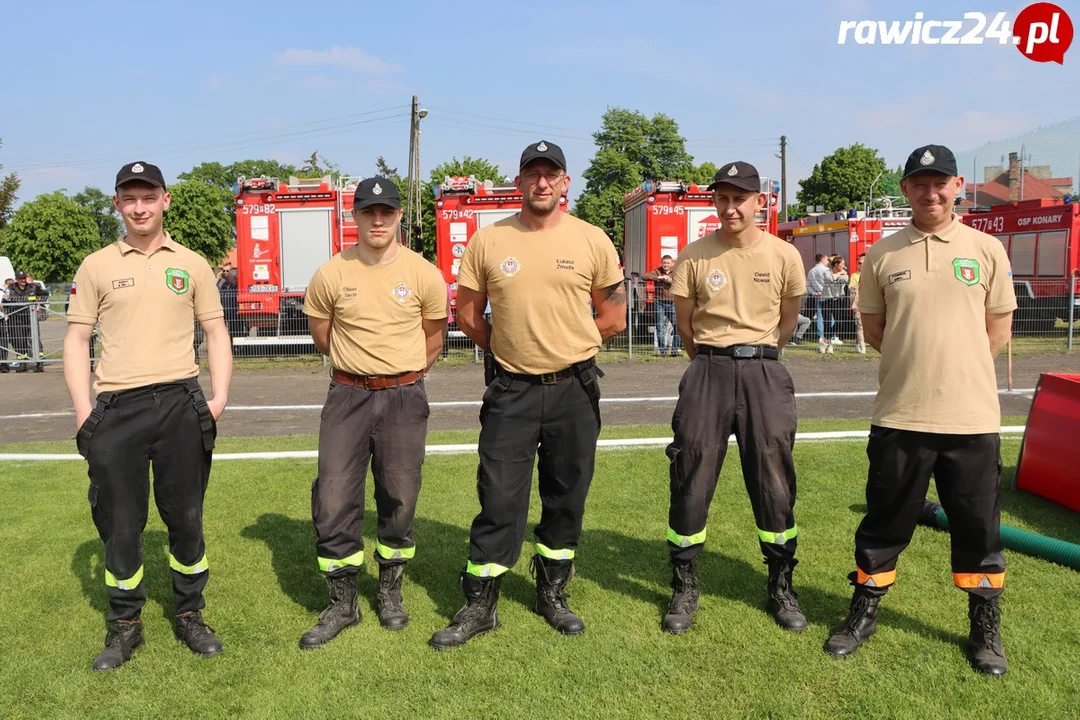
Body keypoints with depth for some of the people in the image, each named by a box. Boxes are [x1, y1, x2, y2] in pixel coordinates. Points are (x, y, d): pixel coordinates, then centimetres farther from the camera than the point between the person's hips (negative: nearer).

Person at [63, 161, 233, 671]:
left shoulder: (192, 265, 8)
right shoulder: (96, 266, 6)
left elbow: (216, 334, 10)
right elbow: (76, 340, 6)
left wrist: (219, 397, -2)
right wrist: (83, 412, -3)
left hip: (180, 404, 0)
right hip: (115, 409, 0)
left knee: (185, 517, 8)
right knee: (119, 523, 7)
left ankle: (190, 617, 24)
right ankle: (124, 626, 23)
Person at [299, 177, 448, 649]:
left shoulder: (424, 274, -3)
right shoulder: (331, 274, -2)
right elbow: (322, 337, 12)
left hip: (404, 398, 0)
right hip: (347, 396, 1)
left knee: (399, 500, 8)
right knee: (333, 500, -1)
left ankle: (390, 591, 29)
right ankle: (342, 604, 15)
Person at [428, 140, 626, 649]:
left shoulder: (592, 240, 0)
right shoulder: (488, 240, 1)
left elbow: (612, 317, 5)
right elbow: (468, 313, 8)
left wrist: (563, 345, 4)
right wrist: (510, 349, 7)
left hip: (574, 390, 1)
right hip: (511, 391, 0)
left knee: (566, 500, 11)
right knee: (498, 499, 2)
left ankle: (552, 596, 29)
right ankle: (479, 606, 15)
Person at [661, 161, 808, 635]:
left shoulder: (784, 256, 0)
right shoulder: (694, 256, -2)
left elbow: (787, 323, 13)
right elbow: (685, 326, 7)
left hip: (764, 373, 1)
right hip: (707, 372, 0)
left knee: (774, 484, 6)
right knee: (691, 482, 1)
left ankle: (781, 587, 24)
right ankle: (684, 590, 17)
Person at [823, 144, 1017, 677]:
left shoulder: (987, 250, 3)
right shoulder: (882, 255, 2)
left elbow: (998, 332, 9)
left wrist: (956, 369, 8)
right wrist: (920, 363, 7)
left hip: (973, 417, 1)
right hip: (899, 415, 0)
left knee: (978, 528, 11)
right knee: (885, 522, 10)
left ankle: (985, 629, 30)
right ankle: (864, 613, 28)